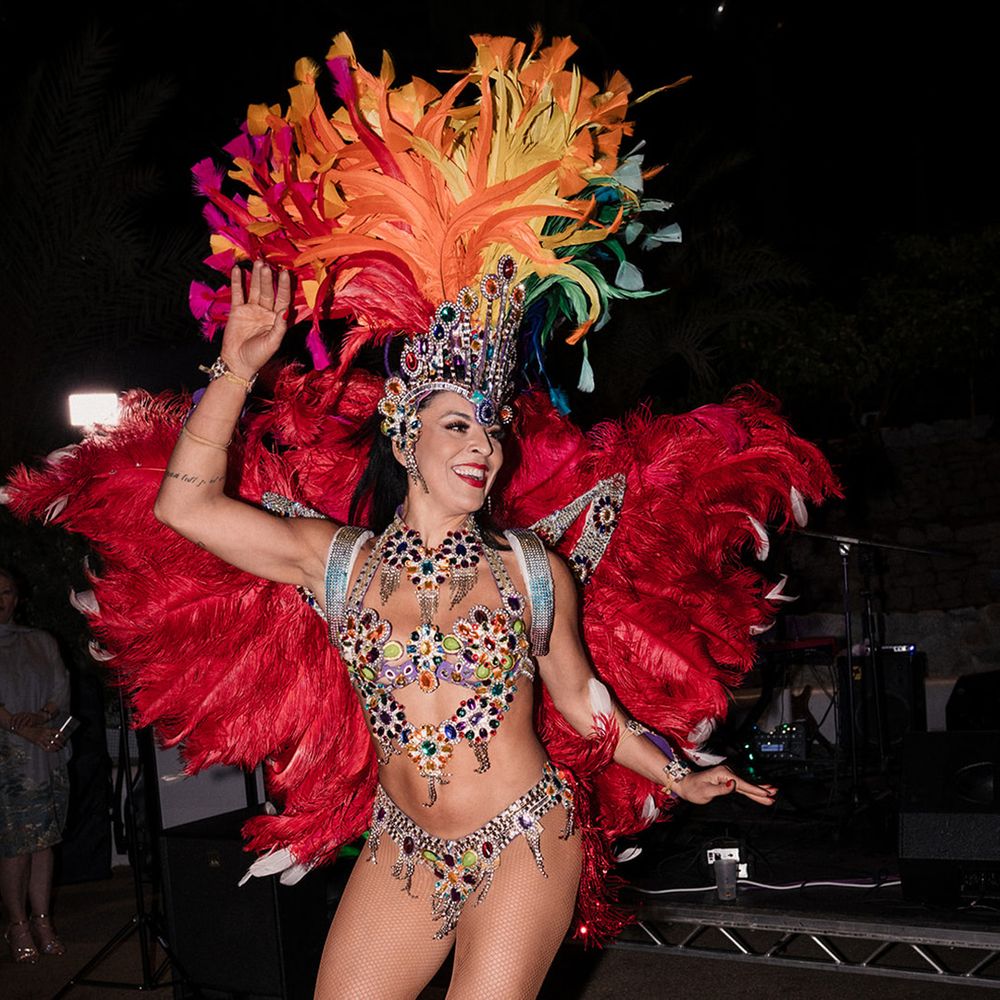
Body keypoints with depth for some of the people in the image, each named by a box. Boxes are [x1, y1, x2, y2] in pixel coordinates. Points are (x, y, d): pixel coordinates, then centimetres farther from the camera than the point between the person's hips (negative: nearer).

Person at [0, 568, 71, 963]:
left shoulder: (41, 642, 16)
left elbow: (61, 690, 9)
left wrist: (40, 716, -10)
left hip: (46, 755, 3)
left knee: (44, 838, 1)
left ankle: (42, 919, 7)